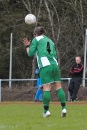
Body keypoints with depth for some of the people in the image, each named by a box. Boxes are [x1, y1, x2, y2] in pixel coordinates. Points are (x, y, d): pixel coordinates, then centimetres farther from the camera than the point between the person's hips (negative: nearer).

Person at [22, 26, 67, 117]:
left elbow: (30, 53, 7)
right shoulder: (50, 41, 28)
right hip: (54, 64, 5)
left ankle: (46, 111, -7)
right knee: (58, 87, 4)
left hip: (45, 66, -5)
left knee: (46, 88, -7)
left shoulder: (36, 39, 10)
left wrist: (27, 46, 23)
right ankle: (64, 108, -6)